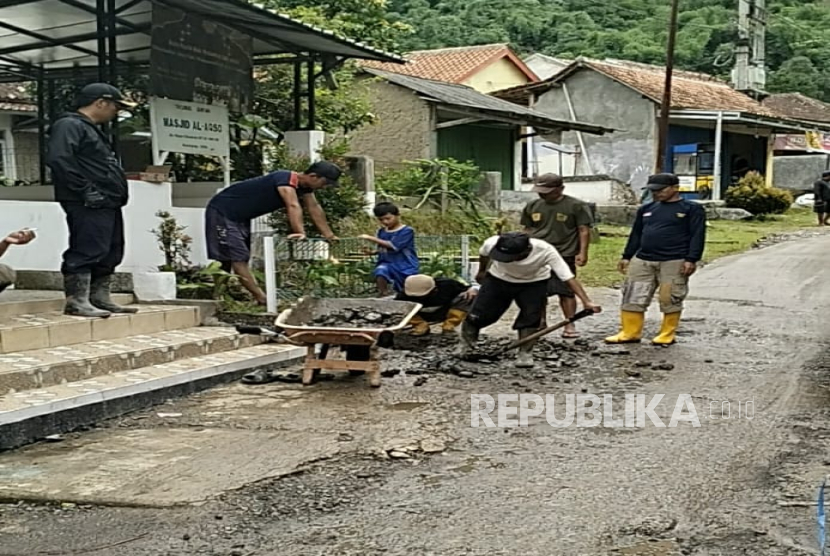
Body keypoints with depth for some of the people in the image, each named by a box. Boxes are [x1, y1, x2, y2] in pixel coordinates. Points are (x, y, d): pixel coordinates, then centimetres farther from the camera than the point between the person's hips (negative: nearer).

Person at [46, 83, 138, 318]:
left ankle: (100, 298, 19)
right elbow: (58, 159, -21)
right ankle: (77, 301, -8)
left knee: (110, 253, 12)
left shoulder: (92, 130, 25)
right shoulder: (69, 126, -7)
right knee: (87, 252, -11)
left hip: (108, 204, 10)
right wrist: (85, 191, -21)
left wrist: (119, 192, 15)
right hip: (89, 206, -10)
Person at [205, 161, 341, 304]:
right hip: (222, 211, -11)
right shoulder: (285, 179, -29)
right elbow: (293, 206, -42)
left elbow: (314, 208, 3)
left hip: (240, 217, 11)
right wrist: (300, 232, -55)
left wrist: (329, 236, -2)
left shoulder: (304, 187, 2)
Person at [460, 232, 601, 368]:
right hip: (498, 279, 1)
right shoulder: (492, 244, -33)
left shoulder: (545, 251, -39)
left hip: (534, 283, -1)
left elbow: (569, 277, -41)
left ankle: (525, 354, 4)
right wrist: (481, 272, 12)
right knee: (476, 316, -4)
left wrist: (586, 301, -51)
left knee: (531, 318, -17)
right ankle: (466, 349, 22)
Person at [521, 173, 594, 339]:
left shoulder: (576, 206, -4)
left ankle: (570, 325, 2)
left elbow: (584, 230, -4)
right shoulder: (533, 206, 10)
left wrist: (582, 252, -11)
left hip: (564, 256, -4)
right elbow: (528, 230, 19)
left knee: (566, 291, -4)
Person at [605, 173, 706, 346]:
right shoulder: (646, 209, 17)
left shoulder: (692, 209, 1)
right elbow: (636, 234, 21)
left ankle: (667, 335, 10)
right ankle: (630, 333, 9)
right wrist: (627, 257, 15)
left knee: (670, 299, -2)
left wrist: (691, 260, -14)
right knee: (632, 297, 2)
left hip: (674, 262, -5)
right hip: (642, 261, 5)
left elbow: (697, 236, -5)